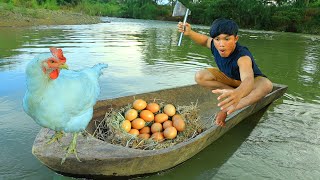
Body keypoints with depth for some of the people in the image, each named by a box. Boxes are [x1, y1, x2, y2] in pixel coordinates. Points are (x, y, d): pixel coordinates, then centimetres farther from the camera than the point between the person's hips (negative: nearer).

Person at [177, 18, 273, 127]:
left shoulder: (243, 57, -41)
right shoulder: (215, 45, -22)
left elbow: (248, 80, -60)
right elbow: (205, 40, 4)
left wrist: (238, 94, -85)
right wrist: (189, 33, -16)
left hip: (251, 80, -5)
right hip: (230, 79, 5)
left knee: (266, 85, -40)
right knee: (200, 77, -17)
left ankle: (226, 110, -40)